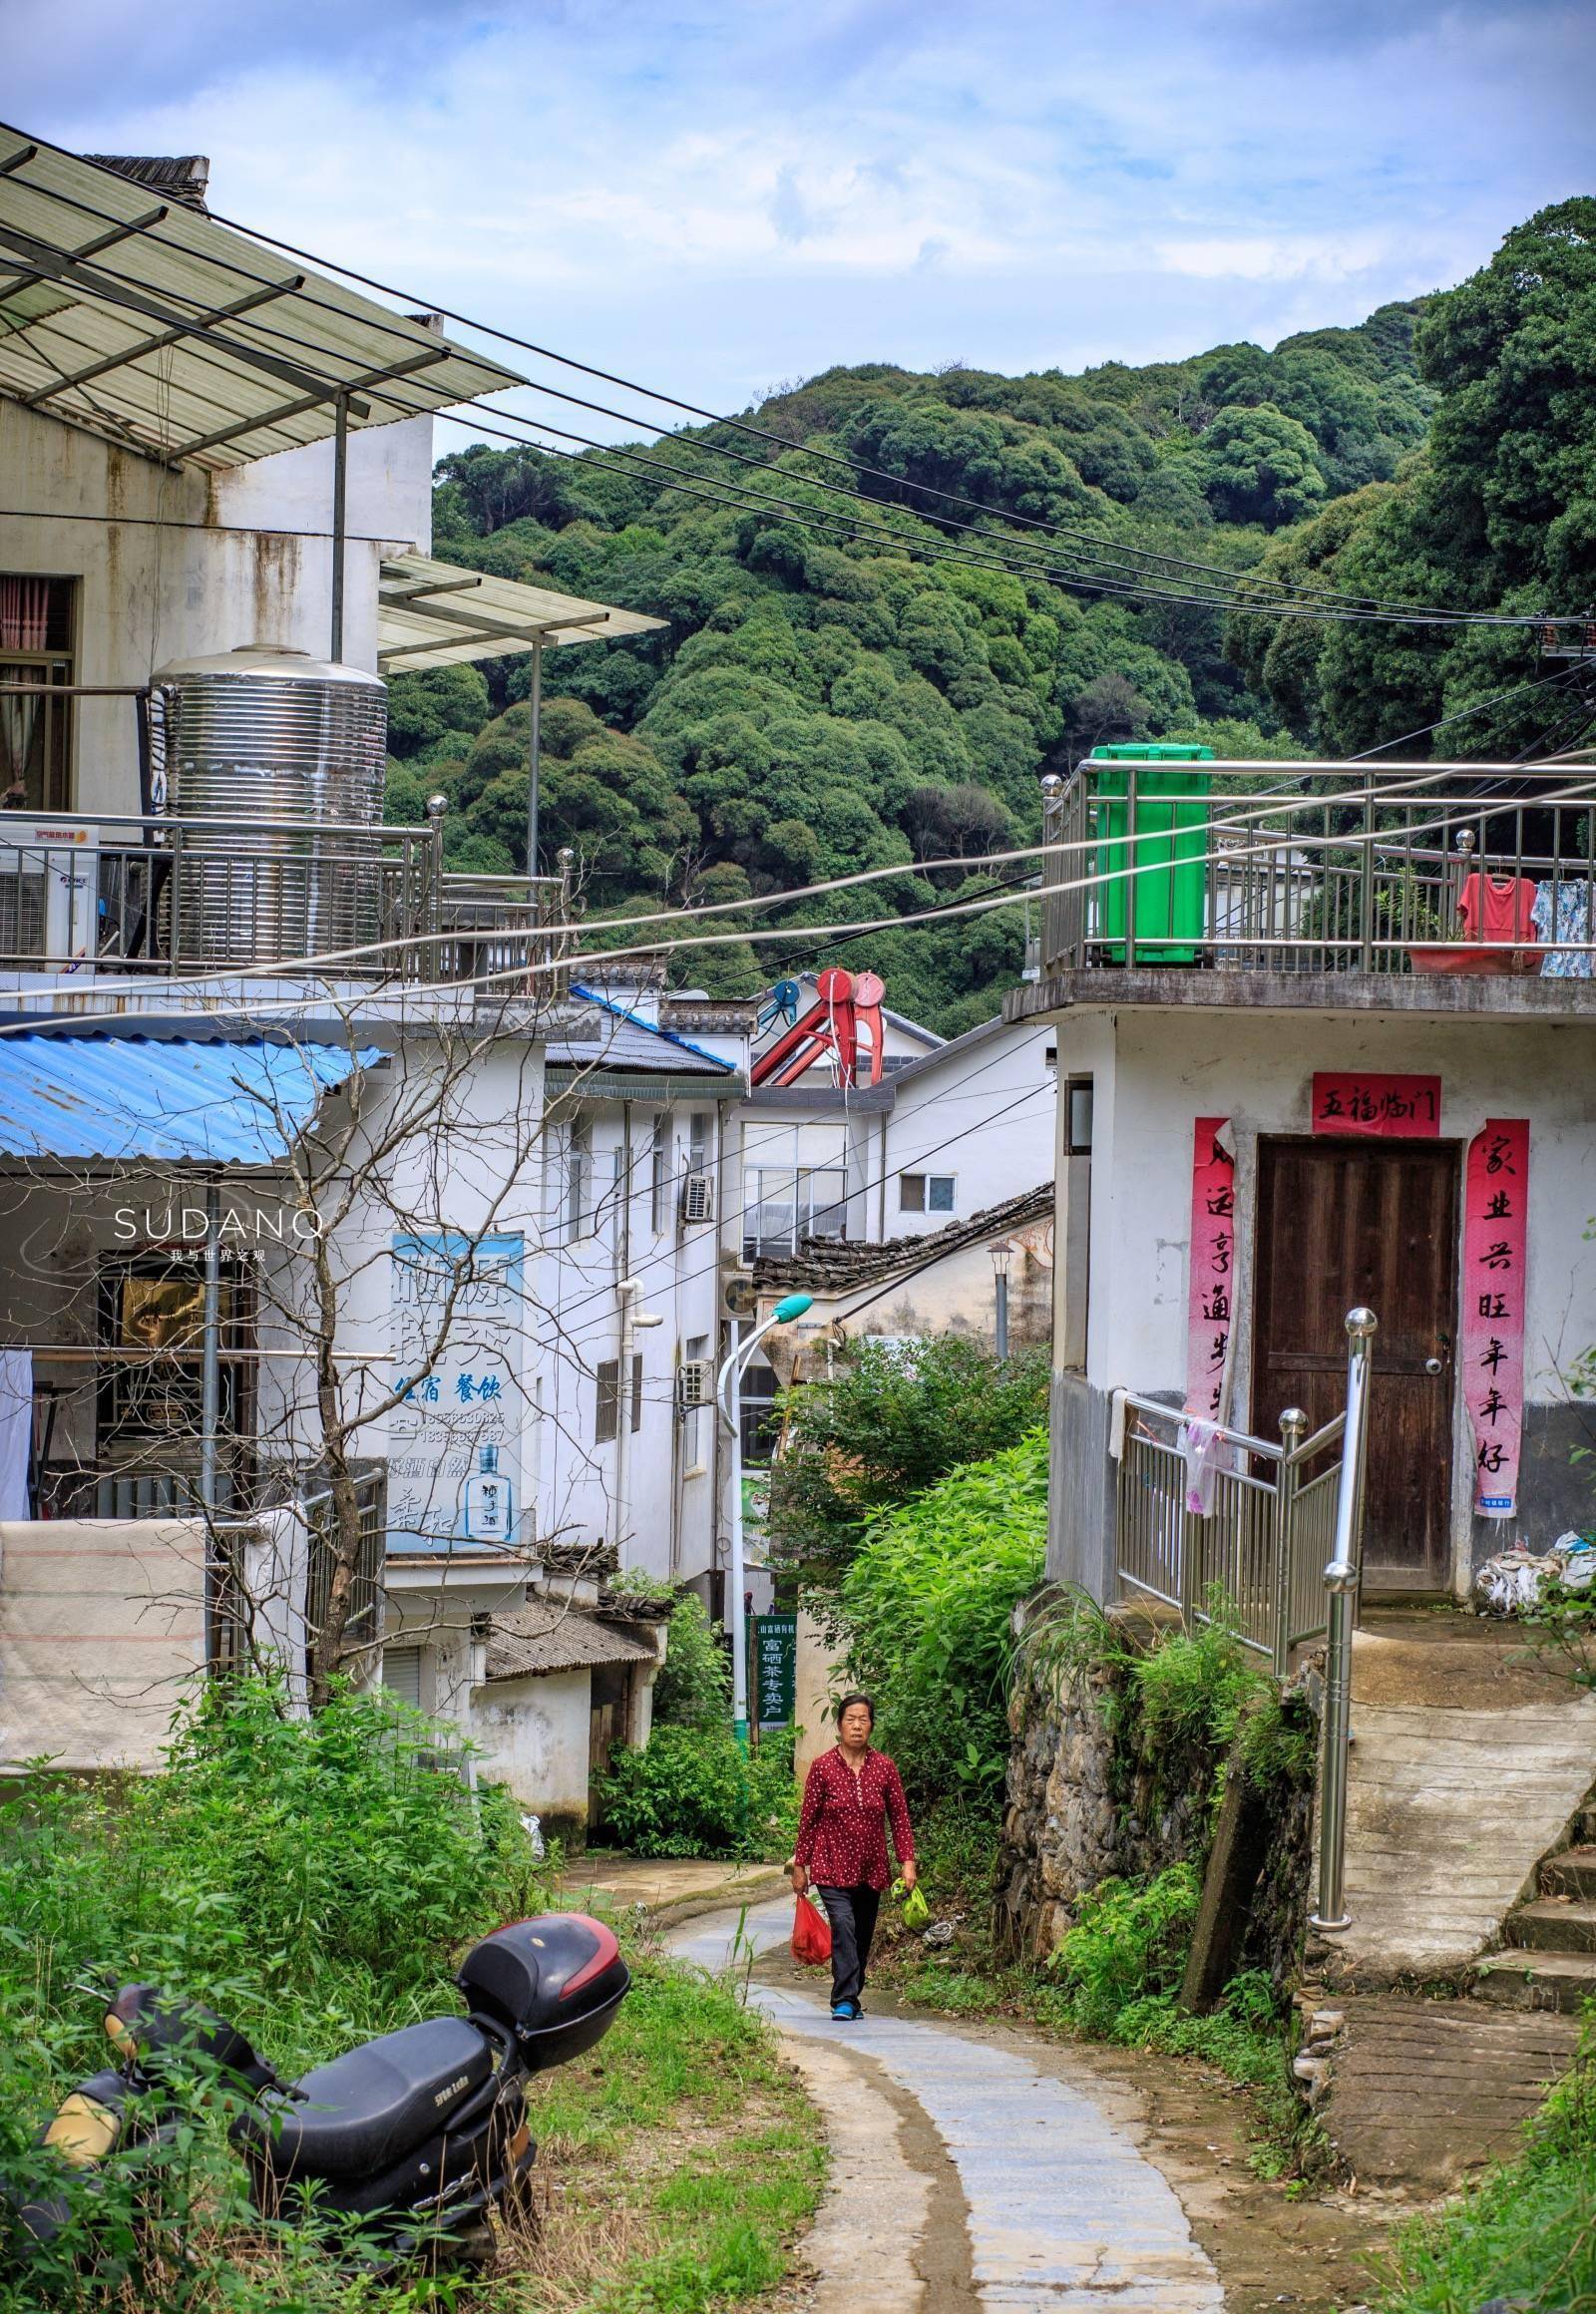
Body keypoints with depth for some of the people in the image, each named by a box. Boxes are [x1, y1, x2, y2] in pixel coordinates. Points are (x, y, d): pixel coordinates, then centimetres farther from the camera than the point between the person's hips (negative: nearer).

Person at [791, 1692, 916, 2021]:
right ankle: (845, 2002, -22)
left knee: (863, 1936, 10)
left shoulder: (884, 1767, 1)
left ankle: (849, 1998, 23)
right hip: (833, 1867, -3)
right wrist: (800, 1865, 2)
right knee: (843, 1927, -19)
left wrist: (907, 1861, -3)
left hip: (871, 1870, 3)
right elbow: (808, 1819, 0)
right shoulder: (823, 1767, -5)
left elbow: (900, 1817, 5)